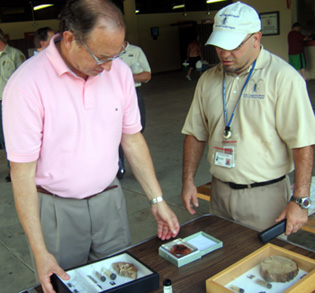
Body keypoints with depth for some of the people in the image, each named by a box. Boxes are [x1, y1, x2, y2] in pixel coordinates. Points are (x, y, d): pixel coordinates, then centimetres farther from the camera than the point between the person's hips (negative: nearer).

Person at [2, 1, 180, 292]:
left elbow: (132, 139, 5)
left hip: (109, 199, 4)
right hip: (56, 210, -3)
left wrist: (157, 200, 3)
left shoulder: (119, 72, -5)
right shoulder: (27, 85, -19)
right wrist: (40, 252, -16)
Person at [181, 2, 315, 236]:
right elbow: (195, 134, 11)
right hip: (220, 192, 5)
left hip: (265, 197, -5)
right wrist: (188, 180, 6)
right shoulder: (208, 80, 5)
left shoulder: (283, 78, -13)